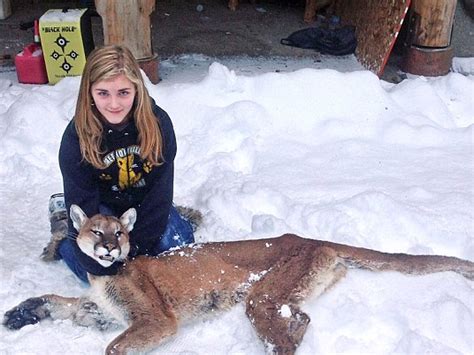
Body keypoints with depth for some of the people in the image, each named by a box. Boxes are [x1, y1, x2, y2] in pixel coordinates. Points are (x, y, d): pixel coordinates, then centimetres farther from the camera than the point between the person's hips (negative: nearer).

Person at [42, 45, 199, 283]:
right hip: (102, 206, -2)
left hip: (145, 203, 2)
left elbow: (160, 191, -18)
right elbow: (82, 204, -22)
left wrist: (137, 246, -18)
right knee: (98, 272, -15)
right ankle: (63, 225, 13)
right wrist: (99, 268, -23)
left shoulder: (158, 122, -24)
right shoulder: (76, 136, -26)